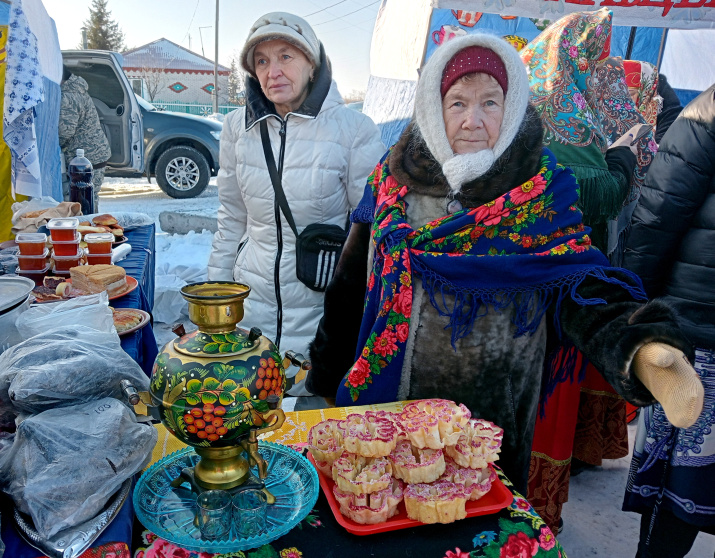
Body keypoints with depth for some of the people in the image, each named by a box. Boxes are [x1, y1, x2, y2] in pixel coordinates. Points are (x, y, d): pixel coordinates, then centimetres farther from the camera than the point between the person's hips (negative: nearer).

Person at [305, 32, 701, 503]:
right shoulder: (395, 175, -1)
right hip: (383, 396, 2)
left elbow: (579, 280, -18)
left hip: (491, 408, -1)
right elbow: (353, 280, 4)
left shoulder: (541, 190, -6)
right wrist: (325, 372, 6)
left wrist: (632, 343, -39)